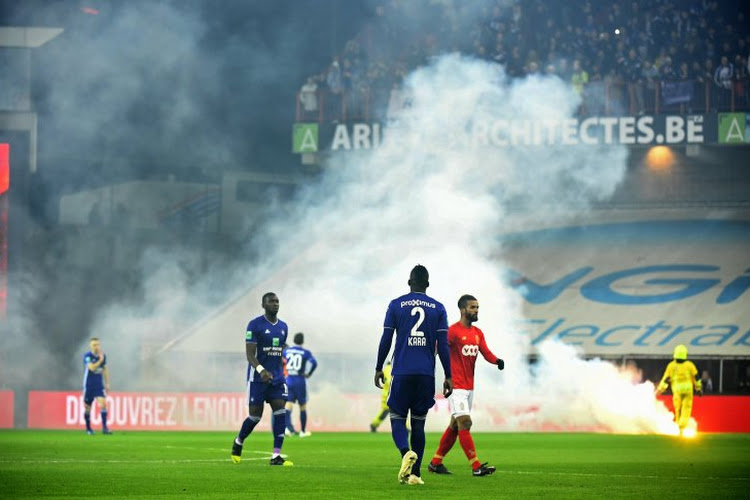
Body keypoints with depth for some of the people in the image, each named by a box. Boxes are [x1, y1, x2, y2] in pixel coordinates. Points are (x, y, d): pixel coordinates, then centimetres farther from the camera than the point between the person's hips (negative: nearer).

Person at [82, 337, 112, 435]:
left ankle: (104, 427, -17)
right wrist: (100, 360, -28)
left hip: (99, 385, 3)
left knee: (103, 403, -15)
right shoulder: (87, 356, -12)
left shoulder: (103, 356, 4)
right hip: (88, 385, -3)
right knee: (87, 407, 6)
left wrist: (107, 383, 15)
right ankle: (88, 429, 22)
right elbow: (92, 368, -25)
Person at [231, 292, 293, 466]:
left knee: (280, 413, -10)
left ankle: (276, 456, -11)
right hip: (258, 378, -5)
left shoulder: (283, 327, 12)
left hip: (277, 378, 5)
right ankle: (238, 442, 29)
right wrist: (261, 370, -31)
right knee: (255, 416, -1)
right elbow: (250, 354, -15)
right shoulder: (255, 325, -9)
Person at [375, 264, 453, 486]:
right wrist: (448, 377, 7)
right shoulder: (438, 308, 6)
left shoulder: (396, 305, 3)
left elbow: (386, 340, 2)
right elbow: (443, 346, 2)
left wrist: (379, 368, 11)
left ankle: (406, 452, -25)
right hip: (426, 374, 2)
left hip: (402, 372, -2)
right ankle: (415, 474, 4)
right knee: (418, 422, 9)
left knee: (397, 418, 5)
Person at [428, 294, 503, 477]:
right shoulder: (453, 331, -11)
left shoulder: (478, 333, 13)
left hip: (469, 386, 8)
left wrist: (497, 361, -17)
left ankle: (436, 462, 22)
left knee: (455, 425, 12)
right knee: (464, 423, -13)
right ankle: (476, 467, -16)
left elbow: (486, 352, 4)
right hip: (456, 385, -8)